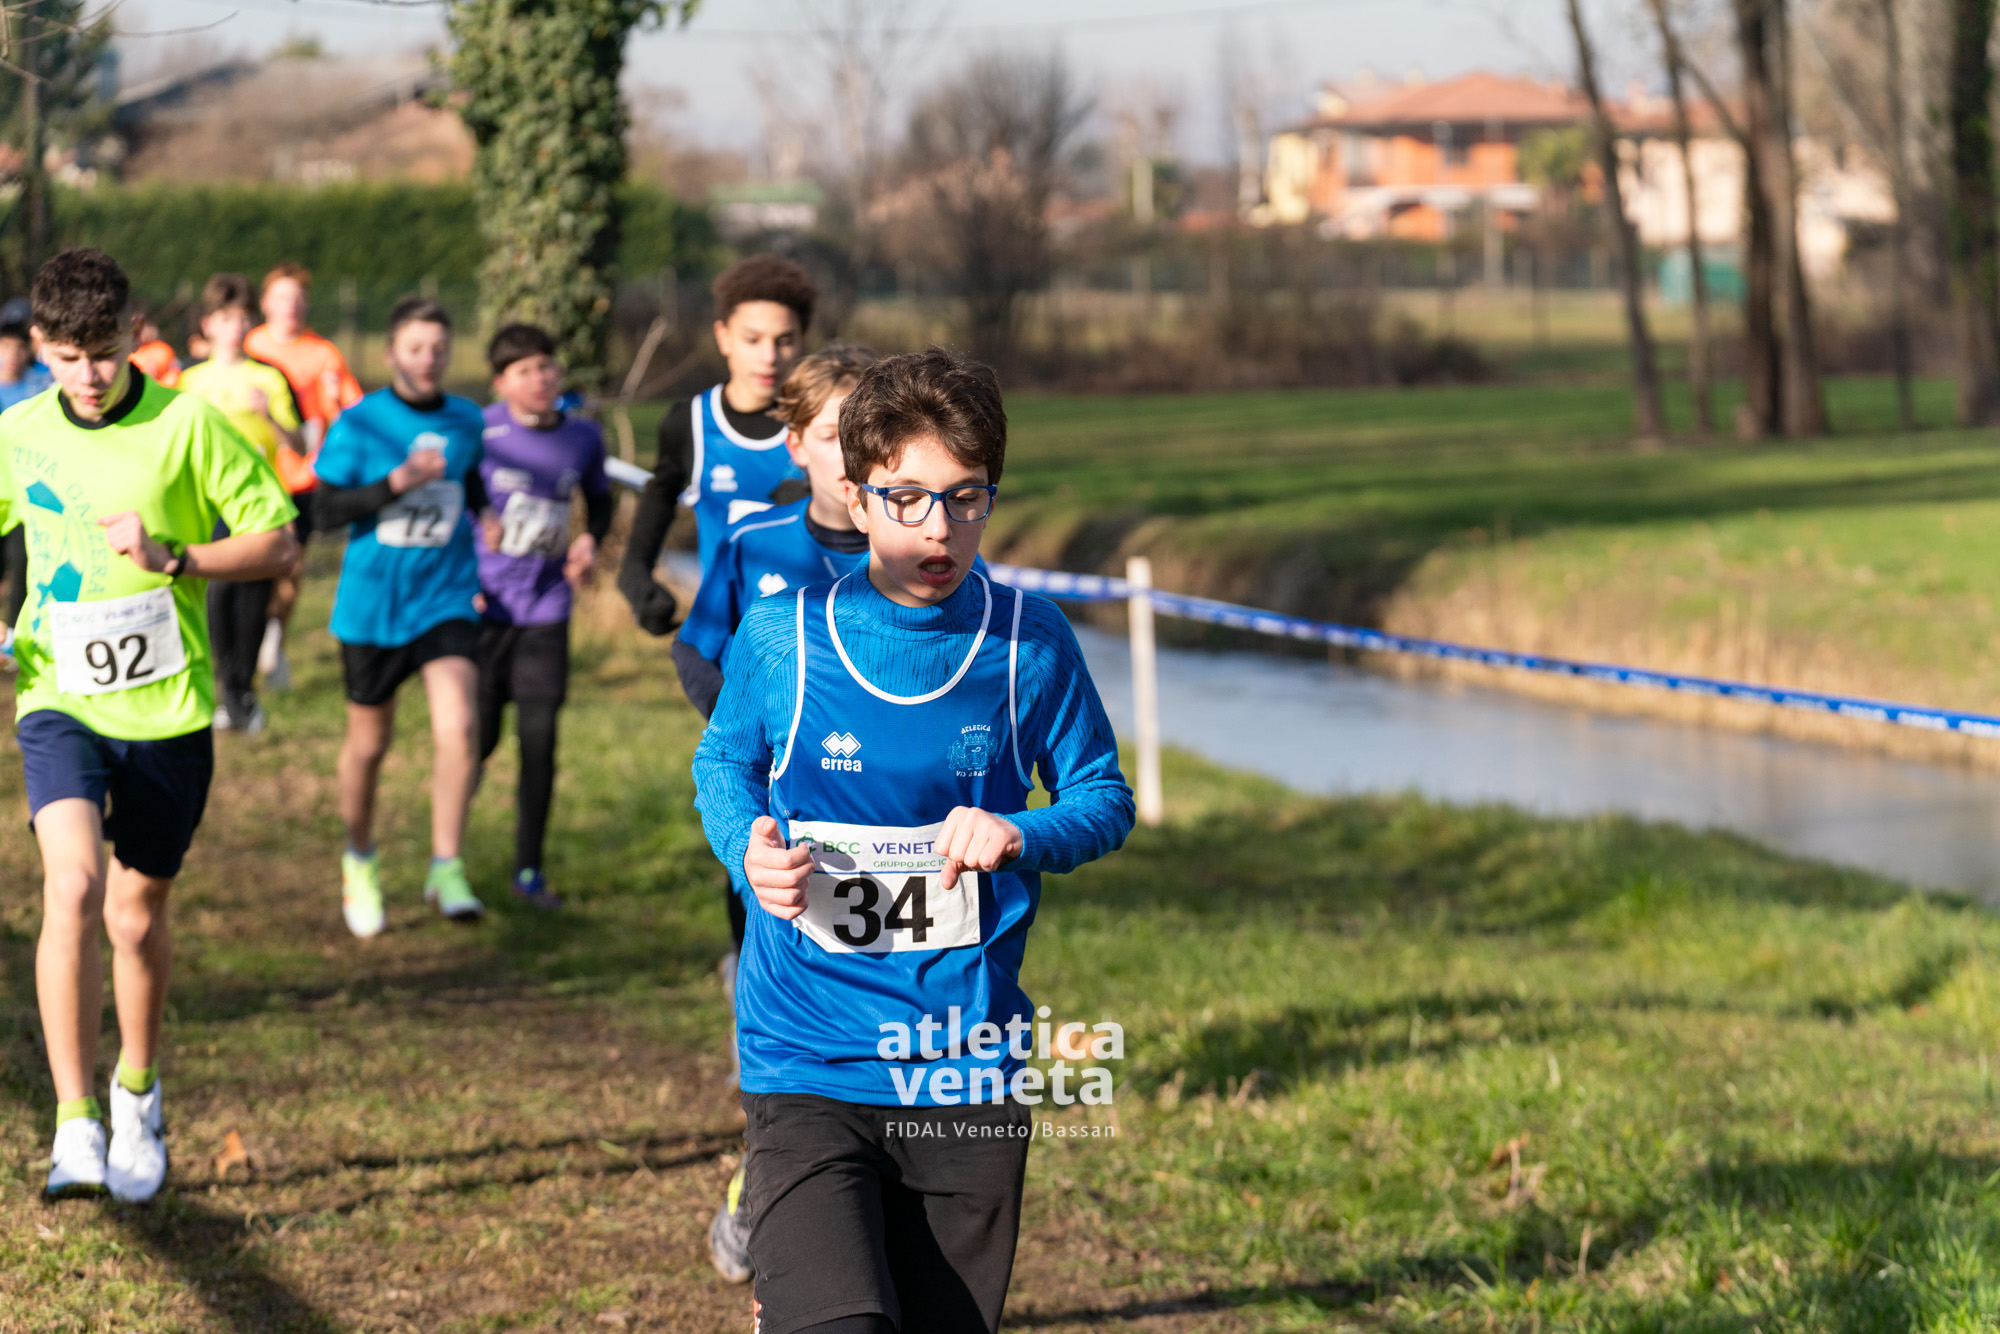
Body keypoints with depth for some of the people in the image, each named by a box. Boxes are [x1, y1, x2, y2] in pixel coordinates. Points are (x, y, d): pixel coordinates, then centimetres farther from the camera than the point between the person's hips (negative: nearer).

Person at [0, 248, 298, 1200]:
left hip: (168, 709, 0)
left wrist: (171, 558, -19)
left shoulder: (188, 424, -6)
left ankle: (136, 1094, 38)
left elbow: (276, 543, -4)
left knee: (138, 917, 11)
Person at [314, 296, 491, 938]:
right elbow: (326, 508, -11)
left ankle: (447, 869, -9)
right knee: (368, 742, 11)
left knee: (459, 727, -20)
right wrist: (398, 482, -21)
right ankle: (359, 860, 36)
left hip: (447, 600, 1)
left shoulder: (467, 421, 3)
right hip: (371, 605, -1)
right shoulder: (358, 425, -7)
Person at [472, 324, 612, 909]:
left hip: (545, 608, 2)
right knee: (478, 738, 3)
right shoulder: (479, 432, -11)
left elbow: (600, 499, 20)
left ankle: (529, 869, 10)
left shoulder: (584, 437, 1)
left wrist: (589, 540, 0)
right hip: (484, 606, -2)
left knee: (539, 737, -3)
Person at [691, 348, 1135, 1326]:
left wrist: (1024, 837, -12)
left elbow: (1104, 797, 9)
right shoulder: (781, 638, -4)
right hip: (806, 1068, -2)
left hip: (969, 1071, 2)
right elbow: (723, 763, 15)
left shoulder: (1029, 644, -2)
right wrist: (749, 850, -7)